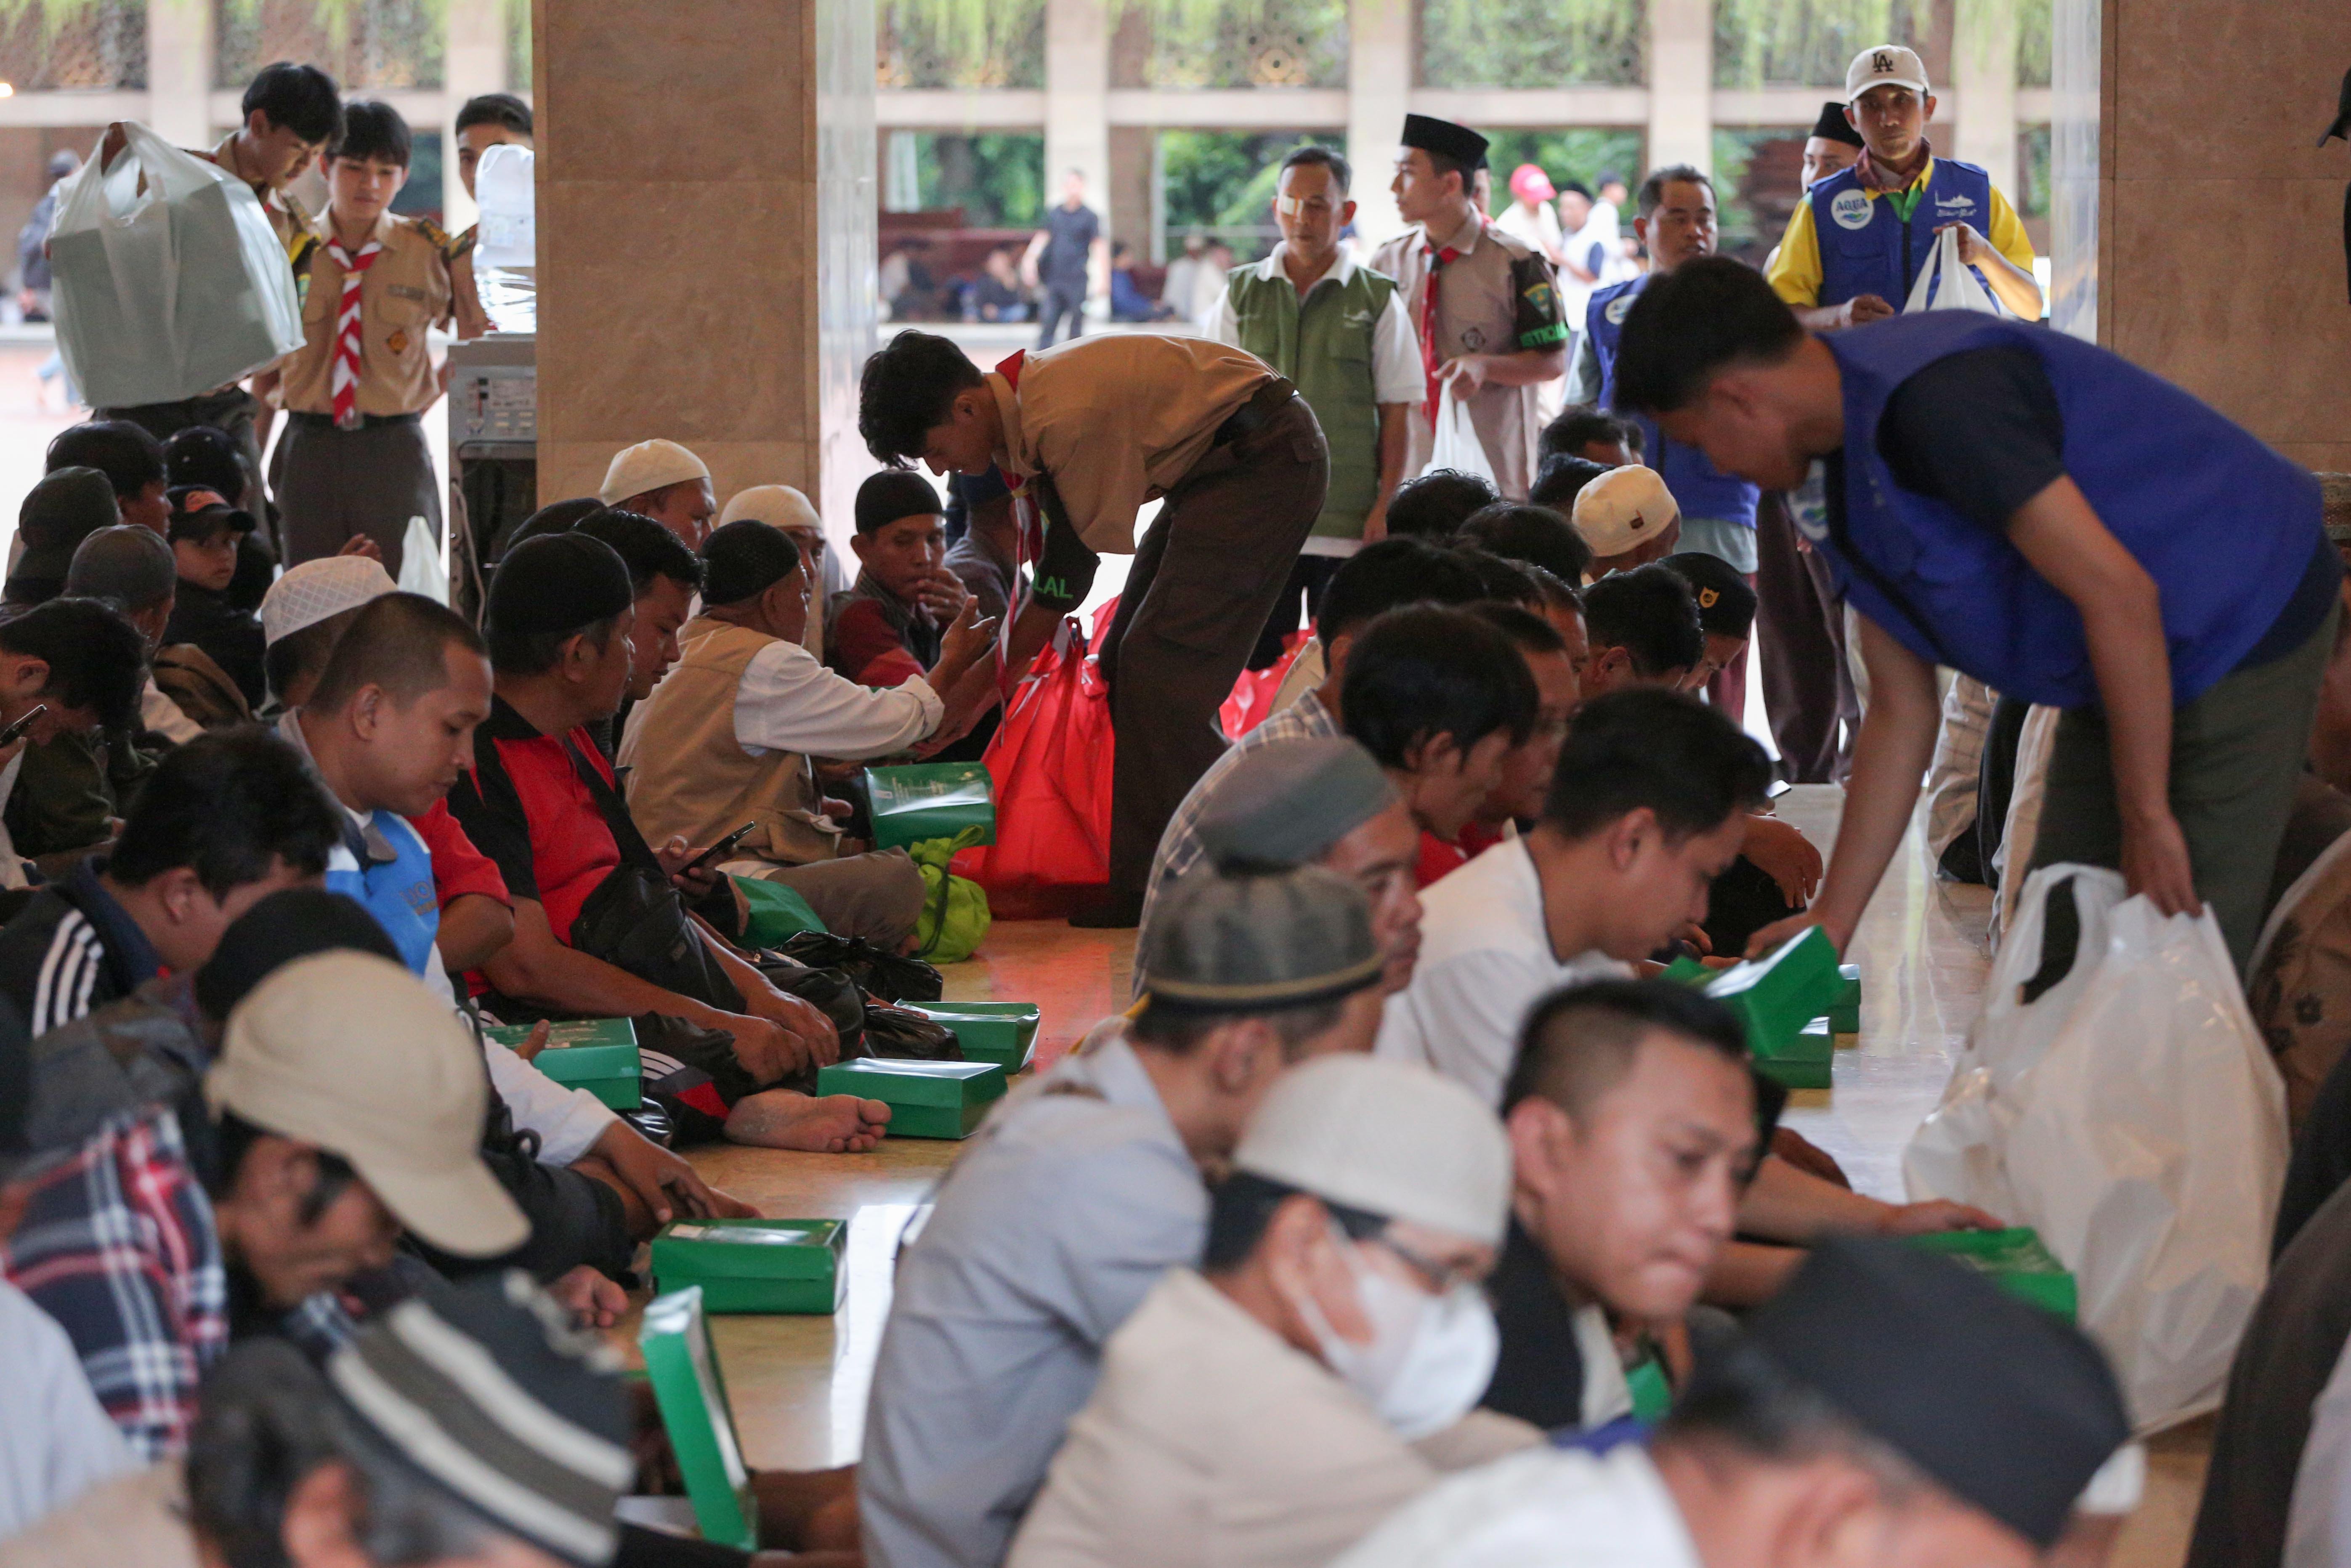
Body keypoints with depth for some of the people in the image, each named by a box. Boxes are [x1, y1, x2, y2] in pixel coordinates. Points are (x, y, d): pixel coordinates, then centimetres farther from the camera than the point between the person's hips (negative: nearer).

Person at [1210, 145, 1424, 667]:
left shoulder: (1377, 300, 3)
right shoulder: (1241, 294, 8)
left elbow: (1396, 412, 3)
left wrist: (1385, 507, -4)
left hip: (1348, 524, -1)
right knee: (1255, 661, 0)